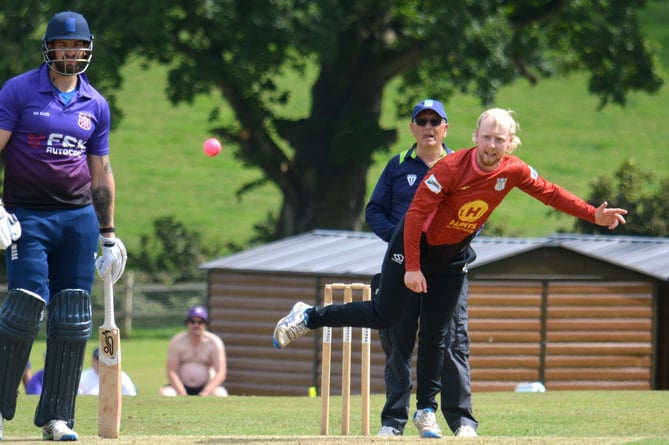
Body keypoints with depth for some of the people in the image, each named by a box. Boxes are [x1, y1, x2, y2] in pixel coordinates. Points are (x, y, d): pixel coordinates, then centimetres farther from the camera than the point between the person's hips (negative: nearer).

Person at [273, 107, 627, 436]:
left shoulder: (513, 172, -13)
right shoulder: (451, 168, -28)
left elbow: (551, 194, 2)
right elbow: (416, 214, -26)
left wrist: (594, 215, -4)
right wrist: (412, 267, -26)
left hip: (454, 256, 5)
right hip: (416, 246, -5)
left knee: (437, 333, 7)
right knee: (385, 316, -4)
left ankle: (426, 409, 14)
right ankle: (308, 317, 13)